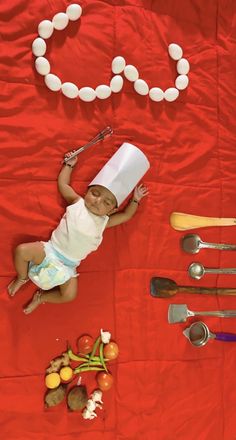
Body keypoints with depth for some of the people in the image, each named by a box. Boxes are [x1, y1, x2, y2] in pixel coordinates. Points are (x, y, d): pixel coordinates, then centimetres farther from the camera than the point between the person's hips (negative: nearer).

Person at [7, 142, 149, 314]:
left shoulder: (103, 222, 4)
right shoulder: (77, 202, 1)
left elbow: (126, 215, 11)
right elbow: (63, 183, 10)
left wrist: (135, 200, 4)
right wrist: (69, 164, 12)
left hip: (67, 266, 1)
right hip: (50, 250, 0)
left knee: (69, 295, -18)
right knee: (22, 250, -24)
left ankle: (41, 297, 11)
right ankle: (22, 277, 8)